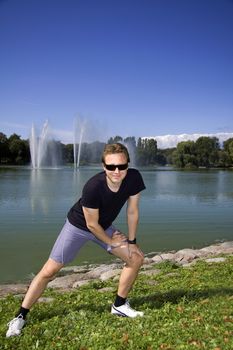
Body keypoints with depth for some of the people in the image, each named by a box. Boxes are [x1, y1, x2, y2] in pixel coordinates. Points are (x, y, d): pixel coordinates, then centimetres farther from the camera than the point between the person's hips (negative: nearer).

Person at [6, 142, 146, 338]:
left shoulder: (134, 178, -25)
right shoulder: (93, 187, -38)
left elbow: (132, 211, -10)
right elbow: (91, 225, -24)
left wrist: (131, 241, -5)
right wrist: (111, 242, -9)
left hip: (105, 226, 5)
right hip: (78, 226, -5)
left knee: (137, 258, 1)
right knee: (49, 271, -6)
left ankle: (119, 305, 18)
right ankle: (20, 316, 13)